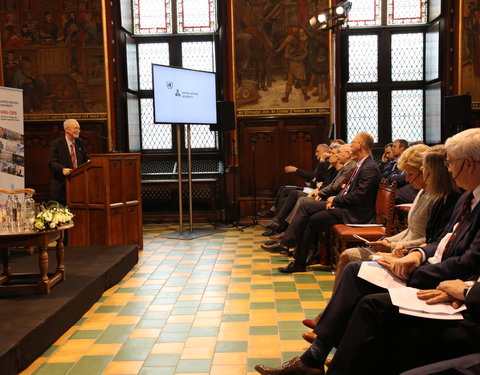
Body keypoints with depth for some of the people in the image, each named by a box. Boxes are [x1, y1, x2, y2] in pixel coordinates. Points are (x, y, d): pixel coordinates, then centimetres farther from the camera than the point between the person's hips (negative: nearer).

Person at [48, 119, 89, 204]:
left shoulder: (79, 143, 13)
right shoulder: (56, 144, -5)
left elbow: (85, 158, 21)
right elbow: (51, 163, -13)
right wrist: (62, 169, -31)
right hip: (61, 187, -5)